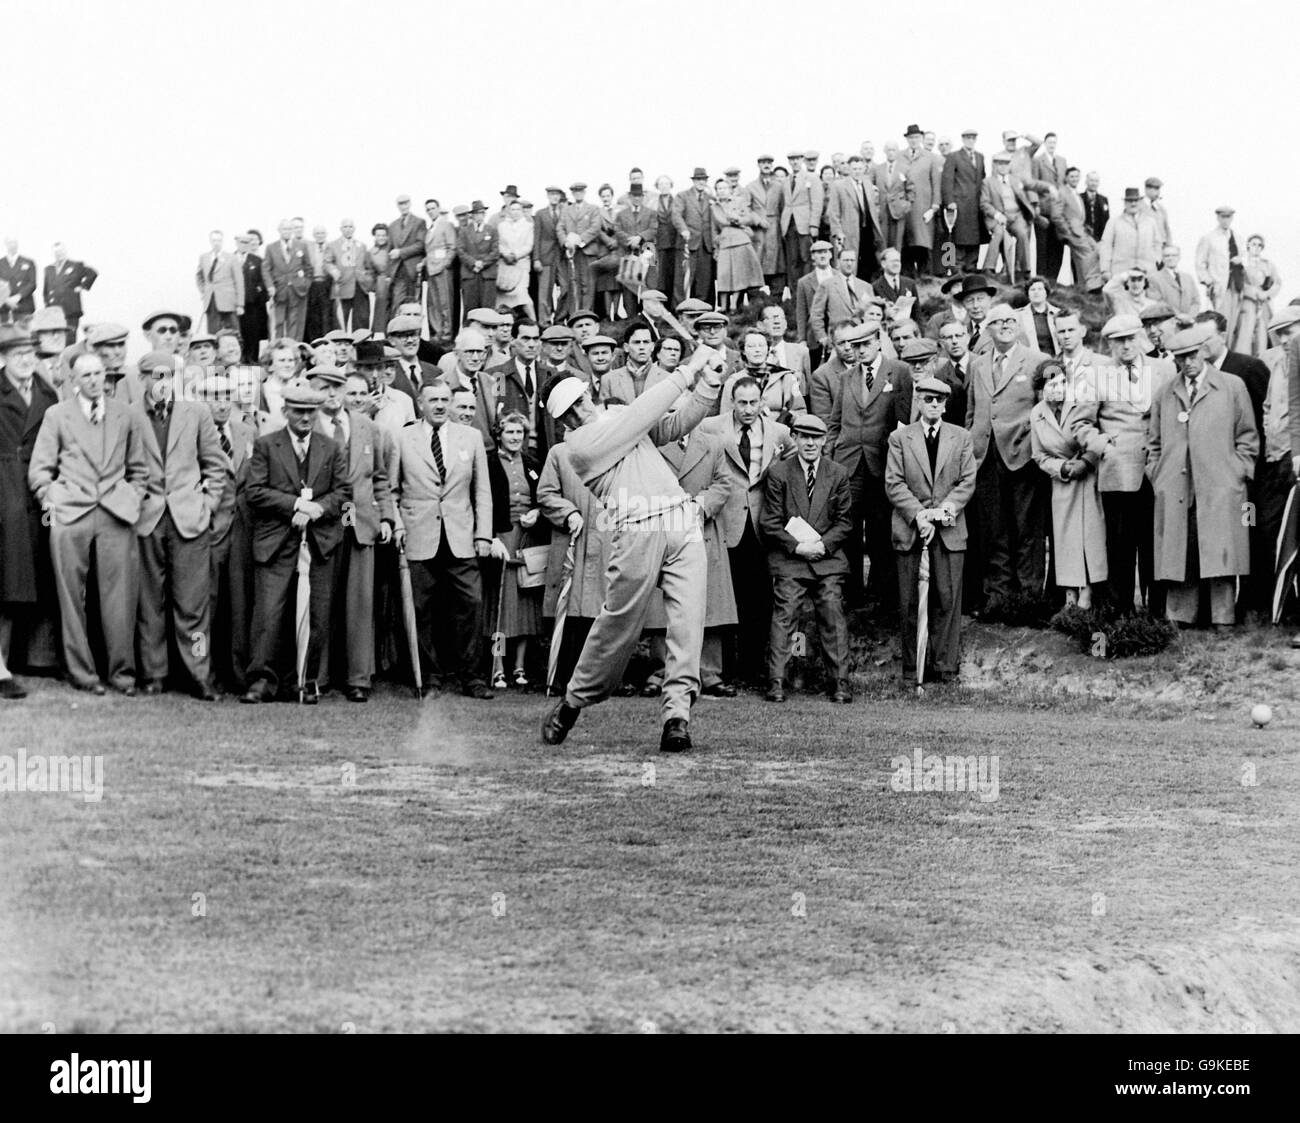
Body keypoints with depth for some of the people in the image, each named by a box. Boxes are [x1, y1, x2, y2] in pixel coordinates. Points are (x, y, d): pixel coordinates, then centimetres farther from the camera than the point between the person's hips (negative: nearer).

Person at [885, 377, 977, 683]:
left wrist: (944, 510, -12)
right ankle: (913, 667, 7)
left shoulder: (961, 437, 10)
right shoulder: (899, 438, 6)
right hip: (910, 530, -1)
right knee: (910, 602, 1)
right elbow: (893, 484, -1)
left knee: (947, 600, -1)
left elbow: (967, 482, 4)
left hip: (949, 530, 1)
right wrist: (919, 515, -13)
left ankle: (946, 666, 4)